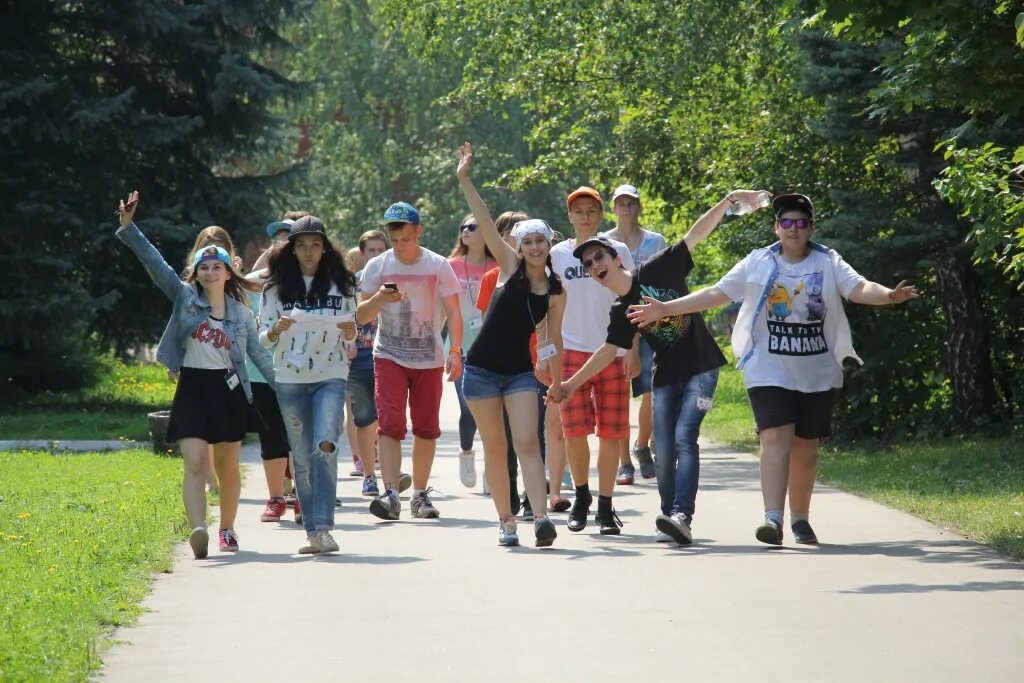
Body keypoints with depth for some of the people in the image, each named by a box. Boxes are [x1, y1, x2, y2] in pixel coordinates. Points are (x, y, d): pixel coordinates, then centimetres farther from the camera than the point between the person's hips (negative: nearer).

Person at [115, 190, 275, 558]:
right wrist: (129, 228, -13)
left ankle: (227, 529, 27)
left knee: (227, 468, 10)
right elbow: (155, 262, -4)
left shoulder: (242, 313, 7)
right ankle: (198, 530, -30)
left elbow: (258, 355, 9)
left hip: (228, 390, 2)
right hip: (192, 388, -2)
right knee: (194, 462, -16)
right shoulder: (185, 297, 3)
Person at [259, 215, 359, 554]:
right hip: (290, 378, 1)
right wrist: (275, 331, -17)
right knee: (301, 458, 3)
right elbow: (263, 339, 5)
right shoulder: (277, 287, 5)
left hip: (331, 376, -1)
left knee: (325, 447, -19)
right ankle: (312, 532, 10)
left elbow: (351, 335, 13)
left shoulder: (340, 285, 6)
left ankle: (323, 529, -20)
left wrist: (351, 332, -10)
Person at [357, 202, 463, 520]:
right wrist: (379, 299, -18)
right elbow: (361, 317, 3)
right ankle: (390, 494, -22)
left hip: (428, 358, 1)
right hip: (389, 356, -1)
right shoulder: (376, 266, 1)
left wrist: (455, 351, -12)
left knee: (426, 428, 6)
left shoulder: (438, 266, -1)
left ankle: (420, 494, 18)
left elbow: (453, 312, 0)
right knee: (390, 423, -15)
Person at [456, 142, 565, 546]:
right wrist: (464, 179, -15)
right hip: (483, 368, -1)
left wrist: (557, 381, 15)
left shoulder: (556, 291, 3)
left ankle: (541, 518, -23)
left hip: (521, 371, 1)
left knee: (527, 443, -13)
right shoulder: (509, 267, -2)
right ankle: (506, 521, 11)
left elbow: (553, 338, 13)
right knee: (495, 448, 4)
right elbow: (483, 221, -9)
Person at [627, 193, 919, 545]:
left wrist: (889, 295, -33)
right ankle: (773, 518, -23)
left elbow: (859, 288, -11)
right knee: (776, 438, -16)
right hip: (770, 371, -1)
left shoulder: (828, 263, 3)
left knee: (806, 448, 8)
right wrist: (667, 309, -2)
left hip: (817, 374, 1)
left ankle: (800, 519, 21)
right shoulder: (757, 264, 3)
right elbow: (716, 293, 4)